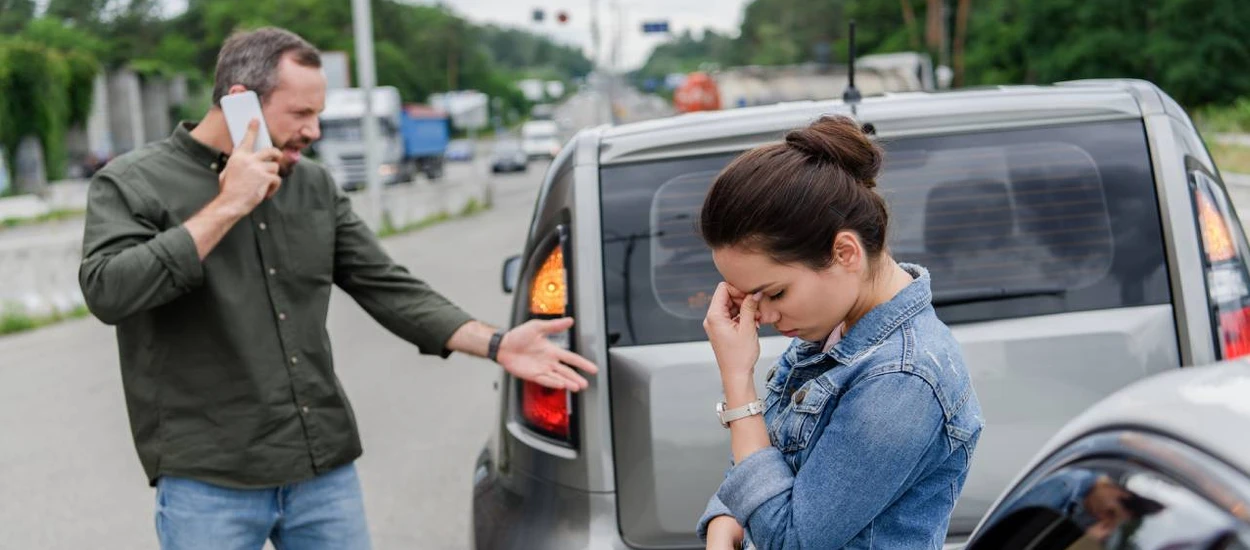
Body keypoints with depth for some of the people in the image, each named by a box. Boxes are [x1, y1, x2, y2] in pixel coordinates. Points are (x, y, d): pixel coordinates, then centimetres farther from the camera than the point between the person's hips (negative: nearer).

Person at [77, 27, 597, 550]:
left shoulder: (315, 187, 10)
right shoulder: (133, 183, -3)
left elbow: (387, 287, 11)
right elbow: (108, 290, -19)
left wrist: (496, 344, -1)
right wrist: (226, 208, -17)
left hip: (327, 472, 5)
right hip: (210, 485, -4)